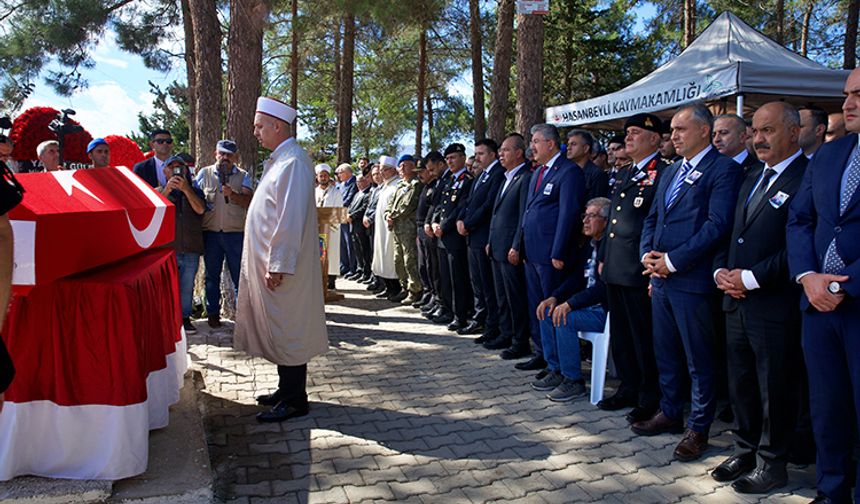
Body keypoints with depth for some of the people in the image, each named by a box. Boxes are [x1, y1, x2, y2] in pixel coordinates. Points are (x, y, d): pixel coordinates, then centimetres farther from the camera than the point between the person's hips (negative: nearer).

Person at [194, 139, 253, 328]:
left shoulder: (243, 176, 6)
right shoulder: (204, 173, 10)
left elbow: (248, 200, -7)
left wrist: (232, 195, -25)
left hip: (236, 233, -1)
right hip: (210, 232, 1)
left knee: (239, 275, 1)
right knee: (212, 275, 7)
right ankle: (213, 313, 16)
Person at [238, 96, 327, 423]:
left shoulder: (293, 162, -16)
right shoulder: (279, 160, 15)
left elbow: (291, 219, -23)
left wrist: (277, 265, -22)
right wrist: (269, 262, 16)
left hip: (281, 266, -10)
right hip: (269, 262, 10)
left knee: (287, 331, -1)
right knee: (279, 331, 16)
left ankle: (295, 400, 10)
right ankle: (288, 389, 28)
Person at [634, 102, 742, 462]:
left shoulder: (723, 169, -8)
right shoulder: (670, 173, 18)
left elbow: (718, 226, -18)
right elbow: (651, 219, 20)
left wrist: (672, 261, -17)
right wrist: (647, 254, 1)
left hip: (692, 280, -8)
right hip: (661, 278, 8)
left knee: (699, 360, 4)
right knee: (666, 354, 18)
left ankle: (698, 429, 17)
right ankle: (670, 413, 34)